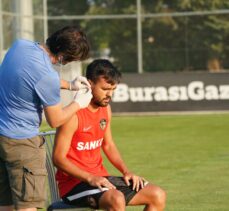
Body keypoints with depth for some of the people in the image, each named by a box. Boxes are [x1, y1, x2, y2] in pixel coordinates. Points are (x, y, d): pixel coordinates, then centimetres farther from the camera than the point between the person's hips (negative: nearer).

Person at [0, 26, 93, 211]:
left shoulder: (19, 45, -1)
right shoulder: (48, 77, -24)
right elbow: (55, 120, -9)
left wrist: (69, 85, 18)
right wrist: (78, 104, 9)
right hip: (21, 141, -8)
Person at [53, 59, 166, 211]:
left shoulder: (105, 109, 8)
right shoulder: (74, 115, -17)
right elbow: (58, 158, -18)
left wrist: (126, 172, 4)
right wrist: (90, 178, -28)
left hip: (101, 179, 9)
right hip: (75, 182, -9)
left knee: (158, 195, 0)